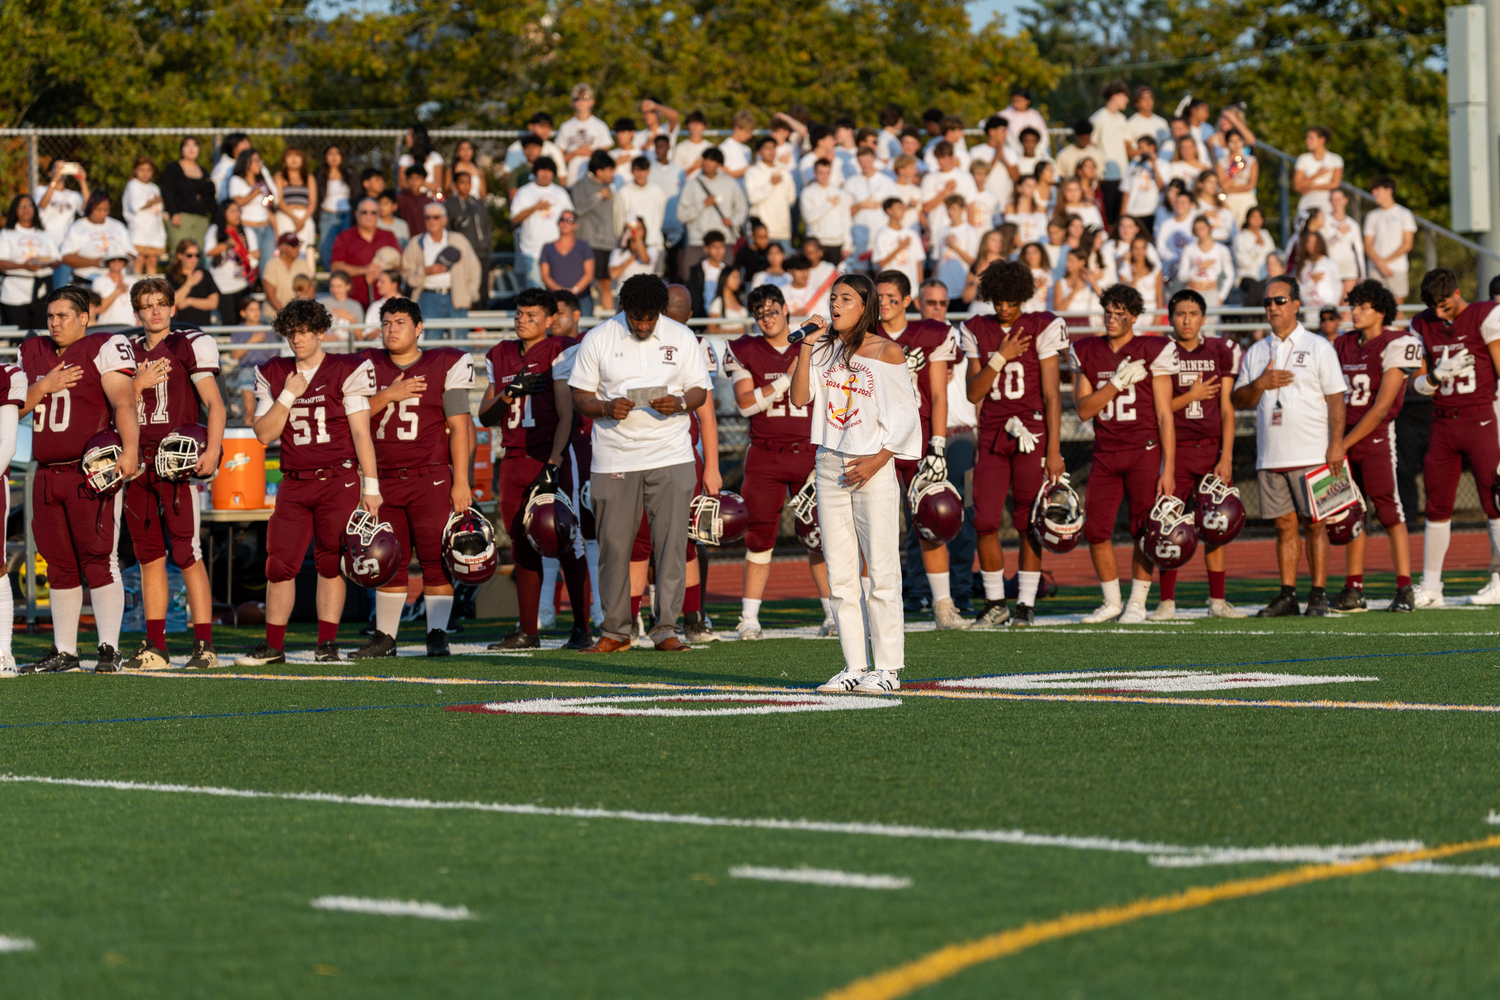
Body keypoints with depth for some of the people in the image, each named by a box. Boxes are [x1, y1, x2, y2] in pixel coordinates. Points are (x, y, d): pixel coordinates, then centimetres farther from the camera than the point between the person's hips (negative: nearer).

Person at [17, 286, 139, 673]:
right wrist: (43, 388, -2)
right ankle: (64, 651, 18)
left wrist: (130, 449, -30)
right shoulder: (31, 352, 16)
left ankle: (109, 649, -7)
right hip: (48, 475, 7)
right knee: (59, 565, 11)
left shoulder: (104, 348, -5)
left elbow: (123, 401, -16)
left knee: (99, 561, -9)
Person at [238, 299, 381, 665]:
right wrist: (288, 395, -6)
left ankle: (327, 644, 3)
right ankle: (273, 645, 9)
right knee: (280, 563, 0)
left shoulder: (345, 371, -2)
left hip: (339, 481, -3)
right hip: (295, 483, 3)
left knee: (331, 562, -4)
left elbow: (361, 433, -3)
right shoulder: (274, 376, 10)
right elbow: (264, 434, 6)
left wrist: (371, 486, -6)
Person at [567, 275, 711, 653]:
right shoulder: (597, 339, 1)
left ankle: (666, 629, -2)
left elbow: (700, 391, 8)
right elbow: (580, 397, 4)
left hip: (670, 455, 0)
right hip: (614, 458, 0)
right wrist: (607, 408, -16)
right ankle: (615, 631, 12)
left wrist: (679, 403, -14)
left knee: (672, 542, -7)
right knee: (613, 546, 2)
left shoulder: (682, 338, 4)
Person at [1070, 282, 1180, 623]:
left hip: (1144, 451, -4)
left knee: (1144, 530, -4)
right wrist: (1117, 382, -13)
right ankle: (1111, 602, 16)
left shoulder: (1152, 352, -4)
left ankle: (1137, 603, 9)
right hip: (1105, 453, 4)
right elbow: (1084, 409, 1)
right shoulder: (1088, 353, 8)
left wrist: (1168, 469, -8)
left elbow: (1165, 416, -3)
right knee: (1095, 530, 0)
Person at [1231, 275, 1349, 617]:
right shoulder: (1256, 352, 14)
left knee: (1314, 524, -3)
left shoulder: (1318, 348, 2)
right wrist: (1260, 385, -7)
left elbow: (1335, 398, -2)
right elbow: (1239, 400, 13)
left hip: (1311, 455, -4)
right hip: (1270, 457, 4)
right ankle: (1287, 595, 8)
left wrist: (1336, 443, -11)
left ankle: (1318, 595, 0)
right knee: (1285, 525, 5)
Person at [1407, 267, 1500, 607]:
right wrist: (1437, 376, -9)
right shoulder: (1422, 326, 10)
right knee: (1437, 506, 6)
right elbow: (1417, 385, 14)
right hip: (1443, 424, 5)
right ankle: (1430, 588, 11)